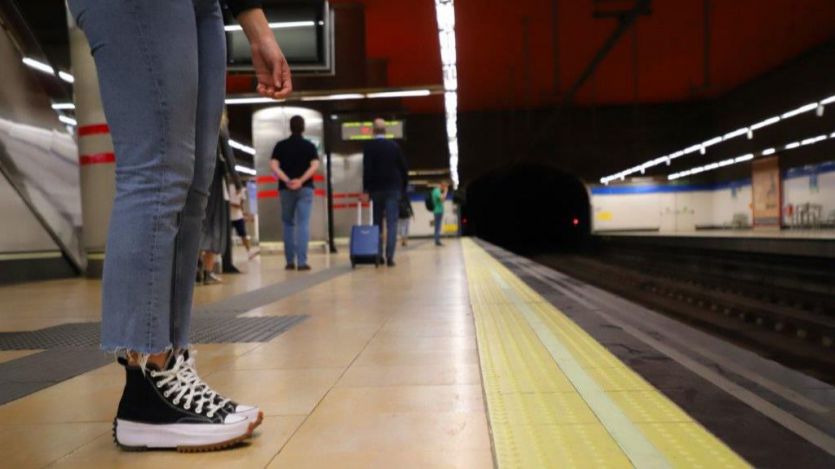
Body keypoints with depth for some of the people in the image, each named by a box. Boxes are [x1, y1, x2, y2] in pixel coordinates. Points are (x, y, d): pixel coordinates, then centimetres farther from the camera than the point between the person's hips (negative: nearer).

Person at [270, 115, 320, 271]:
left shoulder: (280, 145, 6)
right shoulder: (309, 146, 4)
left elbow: (274, 166, -6)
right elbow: (315, 166, -10)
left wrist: (287, 180, -12)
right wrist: (301, 180, -15)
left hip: (286, 188, 1)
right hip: (305, 188, -1)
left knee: (288, 224, 12)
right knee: (303, 224, -3)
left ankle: (290, 261, 13)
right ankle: (302, 261, -10)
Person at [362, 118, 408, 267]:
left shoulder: (369, 146, -3)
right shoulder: (394, 146, 4)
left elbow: (367, 169, -10)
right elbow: (403, 168, 4)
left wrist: (365, 191, -8)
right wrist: (403, 187, 13)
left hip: (376, 189, 0)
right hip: (393, 188, 1)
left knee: (377, 223, 10)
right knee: (392, 224, -2)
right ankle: (390, 257, -11)